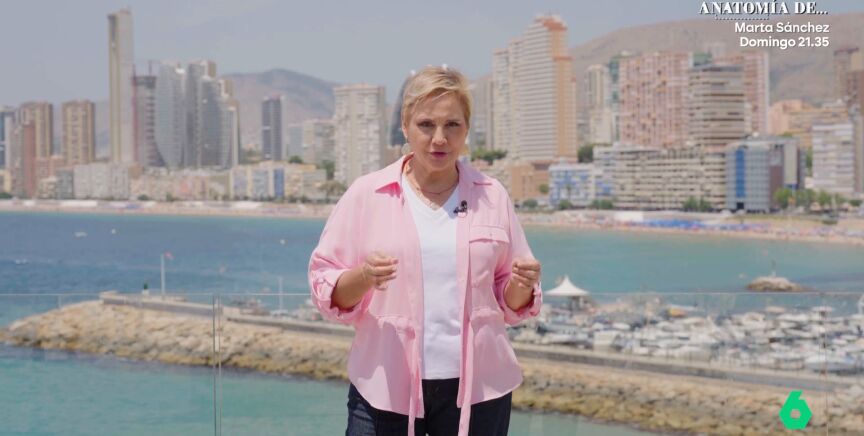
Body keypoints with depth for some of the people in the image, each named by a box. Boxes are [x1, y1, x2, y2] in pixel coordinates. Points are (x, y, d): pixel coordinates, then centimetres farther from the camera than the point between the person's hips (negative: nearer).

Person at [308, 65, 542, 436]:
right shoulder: (366, 194, 2)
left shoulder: (492, 196, 6)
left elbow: (510, 303, 12)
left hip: (475, 386, 2)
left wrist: (523, 285, -10)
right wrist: (364, 277, -20)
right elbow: (326, 291, 0)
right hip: (385, 387, -1)